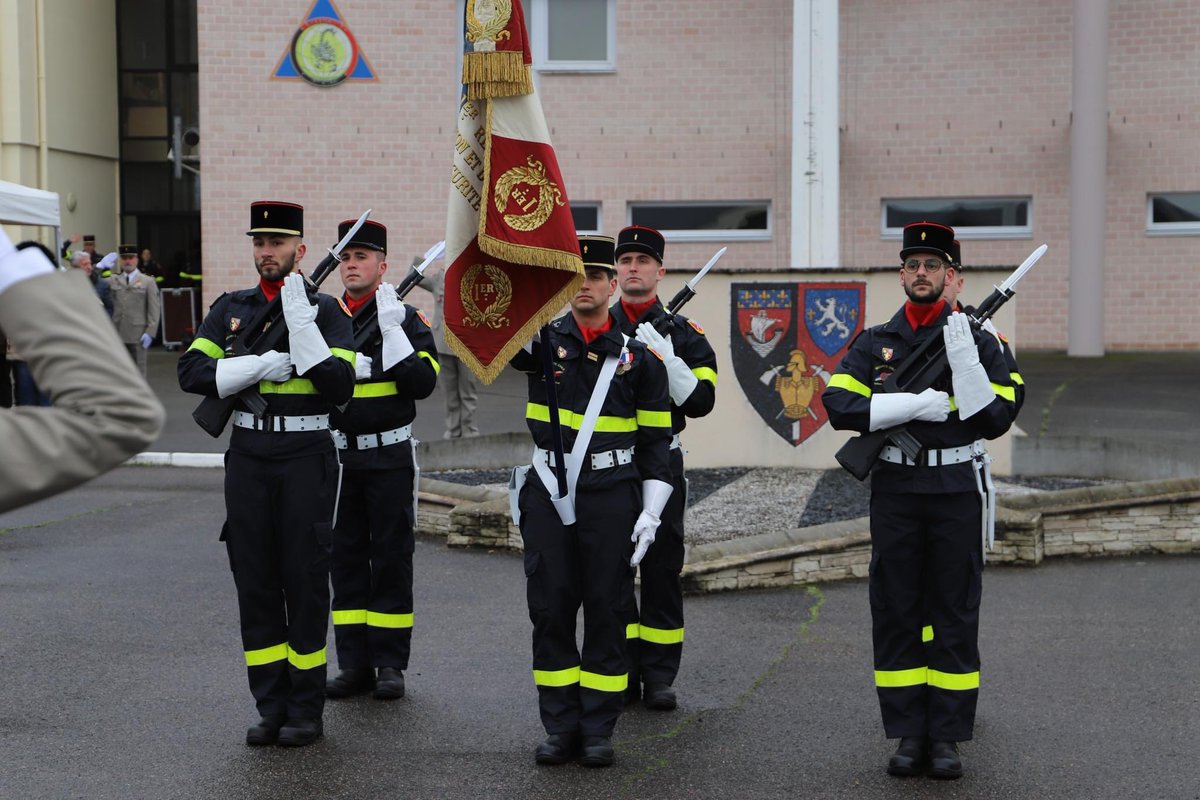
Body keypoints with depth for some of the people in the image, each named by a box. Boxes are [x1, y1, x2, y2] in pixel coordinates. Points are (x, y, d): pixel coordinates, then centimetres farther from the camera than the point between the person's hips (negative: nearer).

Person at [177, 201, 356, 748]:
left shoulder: (326, 310, -1)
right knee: (254, 581, 6)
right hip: (248, 459, 4)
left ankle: (306, 709, 11)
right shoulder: (231, 308, 9)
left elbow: (339, 385, -14)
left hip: (307, 459, -3)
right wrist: (261, 365, -13)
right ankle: (271, 706, 16)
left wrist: (299, 317, -18)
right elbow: (192, 371, -2)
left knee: (305, 580, 1)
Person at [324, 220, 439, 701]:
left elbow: (422, 383, -13)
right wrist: (355, 364, -14)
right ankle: (354, 664, 14)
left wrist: (392, 328, -18)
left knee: (391, 558, 1)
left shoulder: (407, 319, 0)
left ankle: (390, 663, 9)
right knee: (345, 558, 6)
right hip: (338, 456, 3)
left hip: (390, 457, -3)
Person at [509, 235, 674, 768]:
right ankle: (561, 726, 12)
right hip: (548, 492, 1)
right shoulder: (542, 340, 6)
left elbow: (656, 438, 6)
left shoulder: (638, 356, 4)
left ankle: (598, 728, 11)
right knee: (550, 607, 2)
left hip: (612, 494, -1)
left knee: (607, 609, 2)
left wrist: (652, 510, -1)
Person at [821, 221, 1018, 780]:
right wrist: (916, 404, -16)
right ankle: (909, 735, 12)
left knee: (955, 614, 2)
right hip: (895, 491, 1)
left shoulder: (978, 341, 3)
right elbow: (839, 406, -8)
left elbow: (995, 420, -7)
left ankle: (947, 737, 10)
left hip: (957, 491, -1)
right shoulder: (873, 343, 6)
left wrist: (962, 356, -18)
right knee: (896, 614, 4)